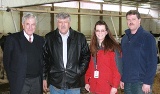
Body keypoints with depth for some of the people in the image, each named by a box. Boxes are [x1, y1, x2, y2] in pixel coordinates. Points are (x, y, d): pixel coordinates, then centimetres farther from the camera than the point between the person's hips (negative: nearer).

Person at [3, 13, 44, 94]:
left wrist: (43, 78, 5)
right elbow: (6, 61, 0)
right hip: (19, 82, -3)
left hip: (37, 81, 3)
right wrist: (12, 79, -1)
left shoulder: (40, 40, 7)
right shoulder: (12, 39, -4)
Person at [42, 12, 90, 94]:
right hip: (55, 84, 0)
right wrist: (44, 78, 4)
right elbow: (44, 59, 5)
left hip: (74, 84, 0)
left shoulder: (80, 37, 3)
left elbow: (86, 56, 9)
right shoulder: (49, 38, 2)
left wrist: (80, 71, 1)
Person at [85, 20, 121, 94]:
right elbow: (90, 67, 12)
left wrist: (115, 86, -13)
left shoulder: (113, 48, -7)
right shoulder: (93, 47, 11)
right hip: (94, 87, 5)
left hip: (108, 88, -5)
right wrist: (87, 82, 7)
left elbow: (116, 68, -9)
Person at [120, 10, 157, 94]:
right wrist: (122, 79, 10)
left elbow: (152, 61, -11)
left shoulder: (147, 37, -7)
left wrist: (148, 82, -15)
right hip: (127, 82, 5)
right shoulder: (124, 38, 9)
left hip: (141, 82, -5)